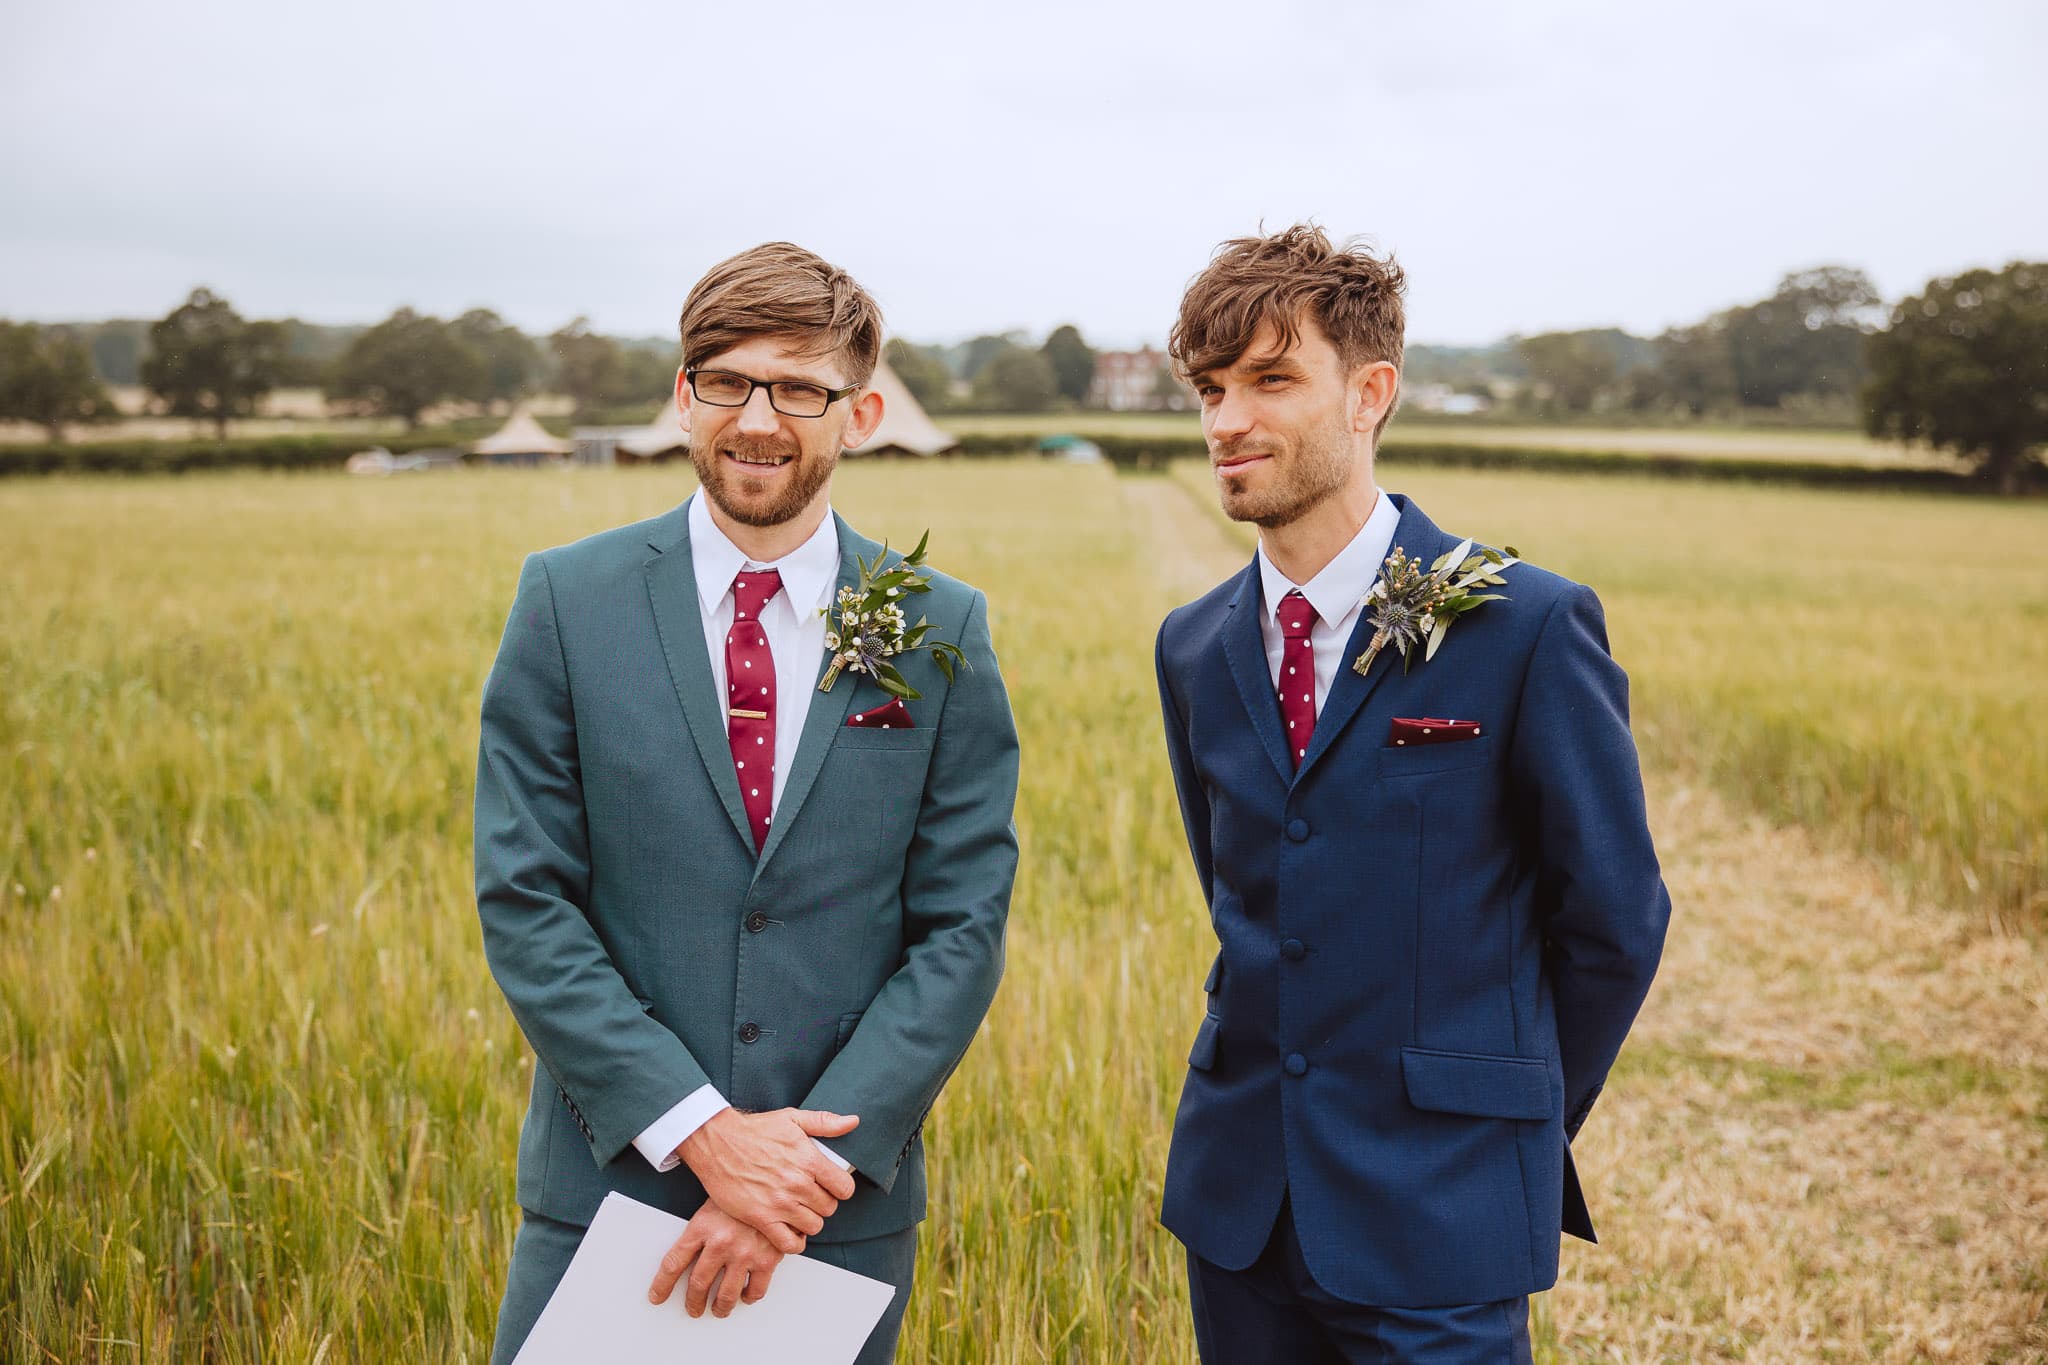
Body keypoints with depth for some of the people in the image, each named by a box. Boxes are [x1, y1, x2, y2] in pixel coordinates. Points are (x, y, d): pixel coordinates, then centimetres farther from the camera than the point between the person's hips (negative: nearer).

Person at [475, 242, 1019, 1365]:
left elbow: (962, 927, -3)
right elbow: (523, 902, -6)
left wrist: (813, 1162, -12)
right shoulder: (569, 600, -2)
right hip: (612, 1180, 0)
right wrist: (704, 1133, -13)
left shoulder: (943, 632, -1)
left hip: (843, 1207, 1)